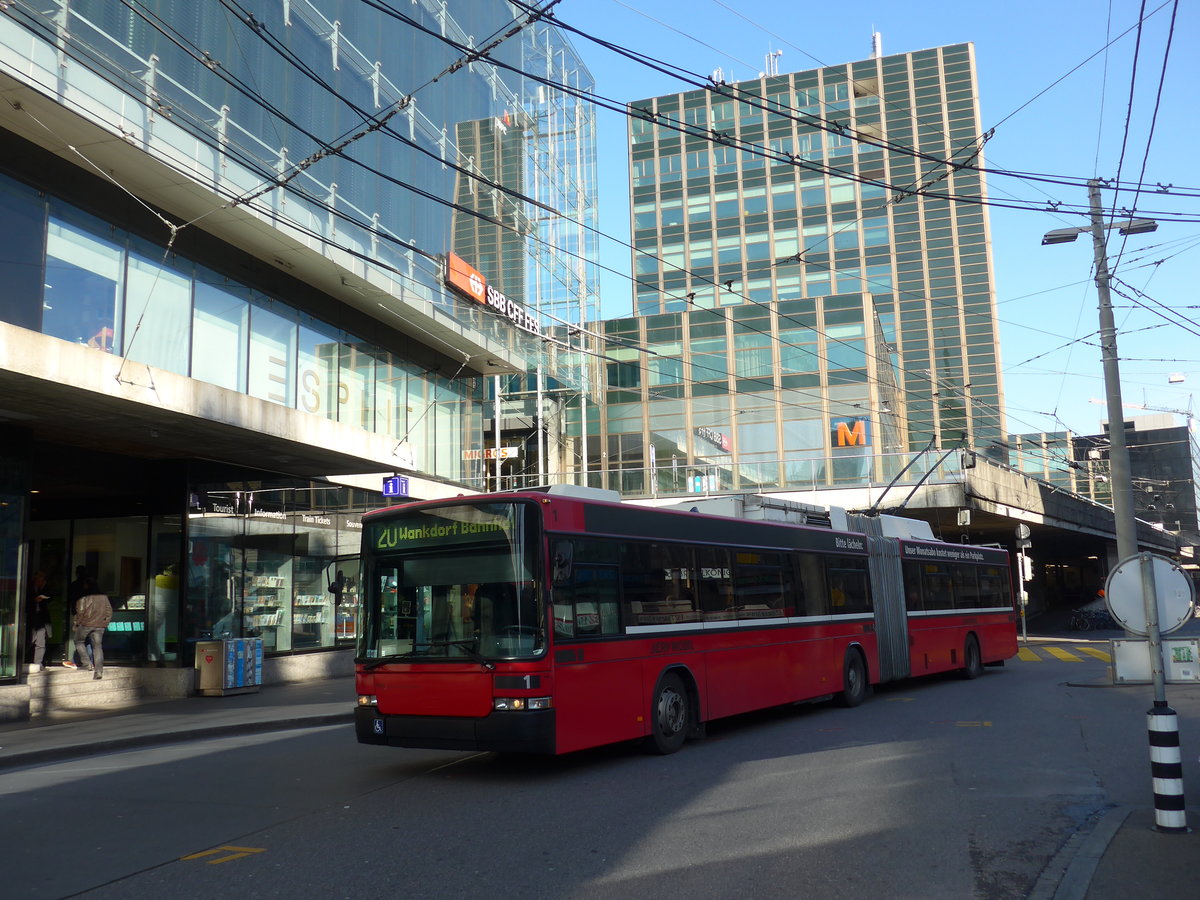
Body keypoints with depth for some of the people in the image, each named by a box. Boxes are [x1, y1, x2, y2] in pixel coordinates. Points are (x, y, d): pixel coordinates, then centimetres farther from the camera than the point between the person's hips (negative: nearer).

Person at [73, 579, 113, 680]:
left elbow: (80, 613, -9)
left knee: (79, 642, 19)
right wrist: (105, 622, 18)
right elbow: (109, 611, 8)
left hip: (86, 624, -4)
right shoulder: (104, 597, 5)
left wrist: (76, 624, 5)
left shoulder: (84, 599, -9)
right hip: (100, 626, 4)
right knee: (97, 646, 7)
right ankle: (99, 671, 1)